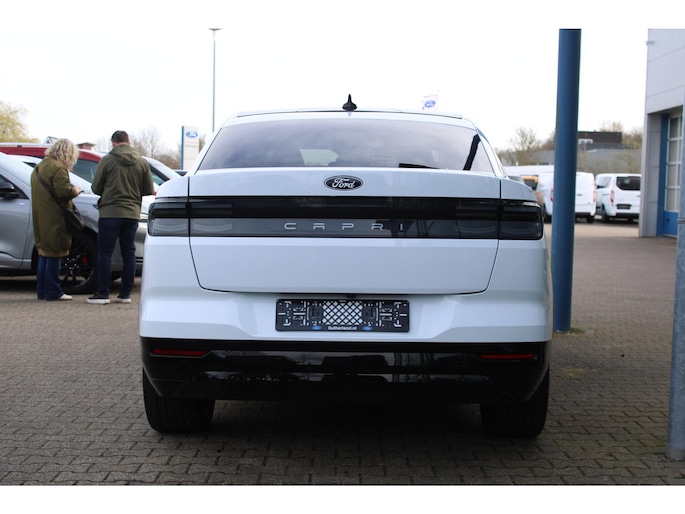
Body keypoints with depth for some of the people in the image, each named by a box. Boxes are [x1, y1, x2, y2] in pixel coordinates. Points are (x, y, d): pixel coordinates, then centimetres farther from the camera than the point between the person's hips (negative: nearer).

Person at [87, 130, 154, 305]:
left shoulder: (107, 160, -6)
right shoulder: (142, 163, 4)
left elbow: (96, 188, -2)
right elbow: (149, 190, 6)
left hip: (110, 212, -3)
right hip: (132, 213, 4)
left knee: (105, 252, 2)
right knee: (129, 253, 10)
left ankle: (102, 293, 1)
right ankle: (125, 294, 11)